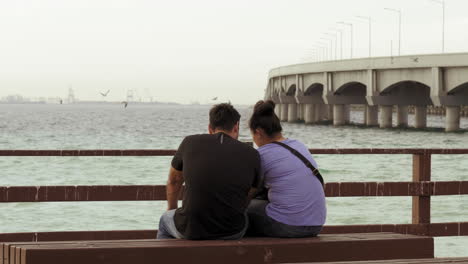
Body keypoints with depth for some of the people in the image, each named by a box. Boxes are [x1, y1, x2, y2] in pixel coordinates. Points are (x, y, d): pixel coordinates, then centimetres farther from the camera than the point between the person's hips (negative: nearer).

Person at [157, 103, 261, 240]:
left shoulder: (190, 143, 1)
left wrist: (172, 210, 38)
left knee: (165, 220, 35)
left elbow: (173, 181, 18)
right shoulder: (252, 155, 0)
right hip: (232, 233, 0)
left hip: (191, 230, 0)